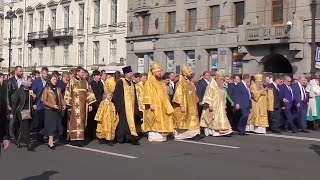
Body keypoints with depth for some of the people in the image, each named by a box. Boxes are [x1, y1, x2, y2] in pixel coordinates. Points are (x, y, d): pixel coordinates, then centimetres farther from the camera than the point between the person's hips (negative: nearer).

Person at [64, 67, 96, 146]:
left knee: (82, 121, 5)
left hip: (83, 106, 4)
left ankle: (80, 138, 9)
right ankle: (75, 139, -4)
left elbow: (89, 93, 10)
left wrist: (90, 104, 2)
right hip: (74, 105, -4)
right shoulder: (72, 82, -3)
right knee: (75, 121, -6)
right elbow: (68, 94, -5)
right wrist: (69, 105, -9)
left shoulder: (85, 82, 10)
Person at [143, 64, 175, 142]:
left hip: (162, 105, 8)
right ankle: (153, 136, -4)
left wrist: (166, 105, 15)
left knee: (162, 120, 6)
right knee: (154, 121, -7)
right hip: (154, 105, -8)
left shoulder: (161, 82, 17)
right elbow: (148, 94, -13)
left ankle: (161, 135, 10)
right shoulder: (149, 82, -6)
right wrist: (150, 104, -22)